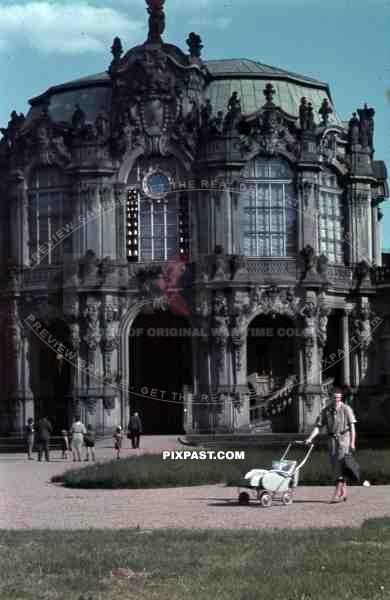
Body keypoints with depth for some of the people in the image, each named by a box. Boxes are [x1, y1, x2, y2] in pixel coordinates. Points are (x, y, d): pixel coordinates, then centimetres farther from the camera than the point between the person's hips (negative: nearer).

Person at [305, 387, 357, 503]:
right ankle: (343, 492, 17)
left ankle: (337, 494, -16)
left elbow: (352, 426, -8)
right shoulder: (326, 411, 7)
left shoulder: (346, 409, -4)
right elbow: (318, 426, 4)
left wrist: (352, 442, -16)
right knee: (336, 466, 6)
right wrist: (310, 438, -9)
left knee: (340, 466, -12)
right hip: (332, 439, 5)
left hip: (344, 438, -4)